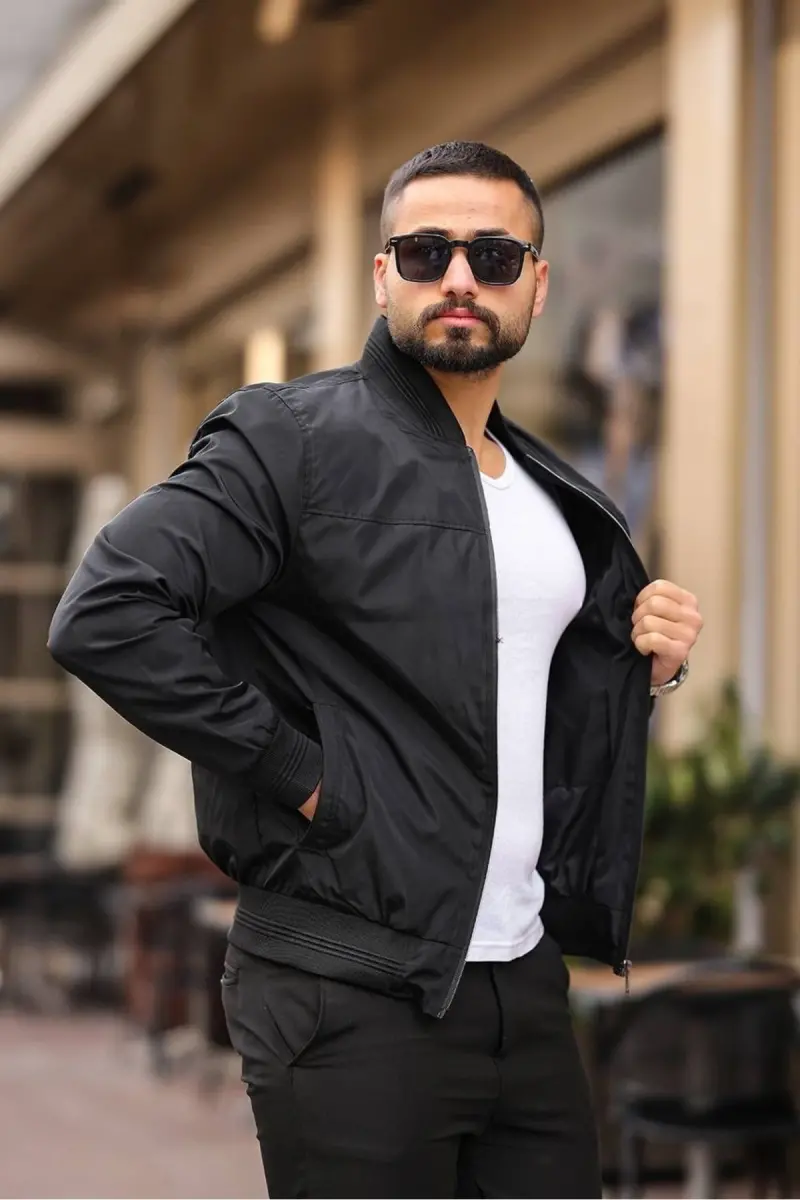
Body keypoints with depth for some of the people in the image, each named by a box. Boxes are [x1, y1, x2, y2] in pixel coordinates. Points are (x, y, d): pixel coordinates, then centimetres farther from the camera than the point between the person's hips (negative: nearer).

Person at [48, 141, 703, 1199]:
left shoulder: (554, 497, 16)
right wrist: (297, 771, -17)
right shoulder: (295, 437, -7)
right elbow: (104, 615, -19)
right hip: (357, 1004, -7)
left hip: (529, 986, 7)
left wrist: (647, 668, 6)